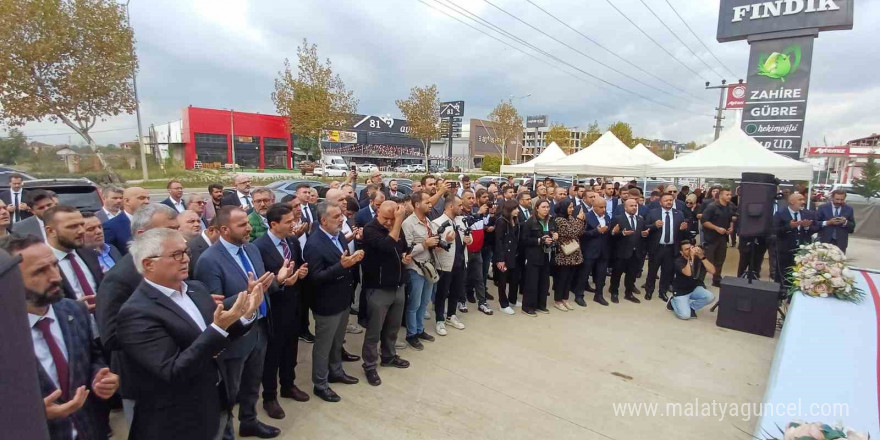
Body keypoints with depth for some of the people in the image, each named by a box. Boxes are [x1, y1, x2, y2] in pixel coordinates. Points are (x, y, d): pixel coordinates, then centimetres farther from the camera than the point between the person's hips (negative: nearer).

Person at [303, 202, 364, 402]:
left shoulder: (339, 235, 2)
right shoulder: (314, 244, -23)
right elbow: (315, 277, -25)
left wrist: (354, 259, -6)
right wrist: (341, 266, -32)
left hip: (343, 299, 8)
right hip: (327, 304, -8)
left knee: (337, 341, 25)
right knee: (323, 345, 11)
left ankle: (336, 372, 45)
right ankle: (320, 384, 29)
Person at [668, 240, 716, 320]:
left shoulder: (698, 258, -7)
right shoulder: (679, 261, -18)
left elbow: (712, 271, -20)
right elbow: (688, 273, -37)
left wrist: (702, 256, -29)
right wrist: (691, 257, -36)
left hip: (695, 288, 5)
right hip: (681, 291, -4)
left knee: (710, 297, -25)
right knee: (685, 315, -19)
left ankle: (691, 307, 3)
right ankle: (673, 302, 14)